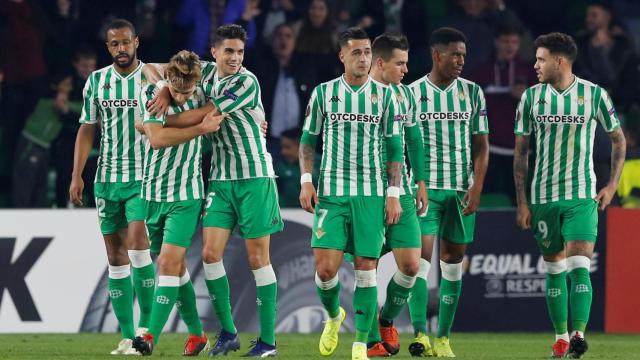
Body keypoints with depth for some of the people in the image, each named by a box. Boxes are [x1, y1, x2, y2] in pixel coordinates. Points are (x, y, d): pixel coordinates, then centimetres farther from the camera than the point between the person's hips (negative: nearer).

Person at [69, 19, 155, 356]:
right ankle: (127, 336, 7)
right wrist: (76, 175, 3)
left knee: (137, 247, -19)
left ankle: (147, 325, -8)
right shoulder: (96, 81, 8)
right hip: (107, 177, 4)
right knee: (115, 256, 3)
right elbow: (87, 130, 10)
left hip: (144, 178, -4)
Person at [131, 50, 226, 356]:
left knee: (169, 263, -14)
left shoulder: (202, 98, -4)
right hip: (152, 193, 2)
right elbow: (157, 138, -24)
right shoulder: (150, 94, -11)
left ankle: (152, 336, -17)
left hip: (186, 195, -1)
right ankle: (196, 333, 25)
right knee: (173, 267, 11)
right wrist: (200, 128, -24)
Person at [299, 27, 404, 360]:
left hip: (371, 194, 0)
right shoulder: (324, 93, 4)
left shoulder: (384, 94, 3)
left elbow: (394, 147, 5)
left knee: (365, 267, -3)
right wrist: (306, 181, -1)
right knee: (325, 267, -9)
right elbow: (309, 140, 11)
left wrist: (394, 194, -1)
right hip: (331, 193, 0)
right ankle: (333, 316, 22)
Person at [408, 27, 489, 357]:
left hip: (461, 190, 2)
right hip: (424, 187, -2)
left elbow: (481, 145, 6)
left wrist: (477, 187, -4)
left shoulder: (472, 93, 6)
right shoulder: (412, 93, 1)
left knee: (453, 261, 4)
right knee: (422, 256, -14)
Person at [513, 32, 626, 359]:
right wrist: (522, 202, 3)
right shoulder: (531, 97, 3)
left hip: (582, 196, -3)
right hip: (544, 196, 3)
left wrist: (612, 184, 2)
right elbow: (520, 151, 7)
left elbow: (618, 139, 10)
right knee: (555, 270, 7)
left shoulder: (594, 95, -3)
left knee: (579, 265, -15)